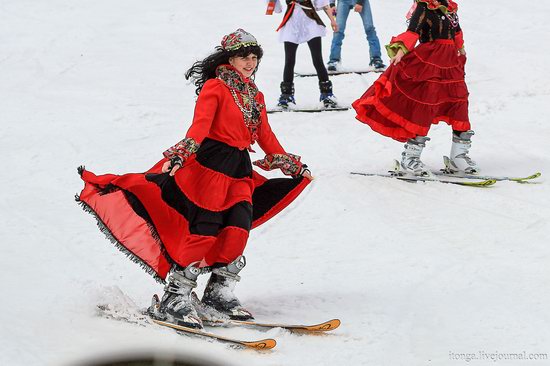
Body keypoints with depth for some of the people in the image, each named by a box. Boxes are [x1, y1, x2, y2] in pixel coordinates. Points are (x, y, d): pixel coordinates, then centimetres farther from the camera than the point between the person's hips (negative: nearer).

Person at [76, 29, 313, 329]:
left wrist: (293, 165, 28)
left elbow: (266, 136, 25)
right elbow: (200, 125, -19)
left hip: (241, 169, 7)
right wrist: (181, 155, -33)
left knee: (239, 227, -8)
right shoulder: (215, 87, -5)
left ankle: (219, 293, 3)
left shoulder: (255, 96, 18)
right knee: (205, 229, -13)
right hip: (211, 163, -7)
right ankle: (175, 298, -9)